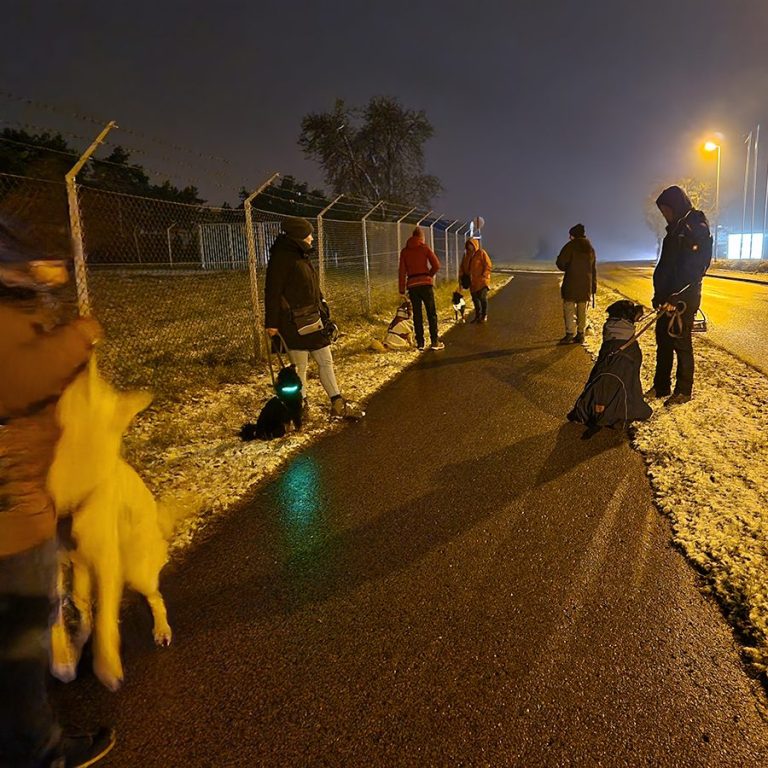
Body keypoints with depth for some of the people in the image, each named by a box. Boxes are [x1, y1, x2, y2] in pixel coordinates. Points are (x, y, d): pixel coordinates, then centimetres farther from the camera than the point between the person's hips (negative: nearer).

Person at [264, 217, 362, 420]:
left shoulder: (301, 256, 16)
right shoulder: (281, 258, -12)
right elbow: (273, 291, -16)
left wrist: (322, 312, 22)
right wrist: (272, 323, -18)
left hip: (312, 320, 9)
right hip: (294, 323, -9)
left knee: (326, 362, 11)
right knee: (299, 367, 1)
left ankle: (338, 405, 18)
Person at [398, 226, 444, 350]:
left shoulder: (404, 251, 8)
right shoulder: (425, 248, 1)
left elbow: (402, 271, 5)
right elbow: (436, 265, -6)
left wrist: (402, 290, 7)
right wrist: (430, 275, 12)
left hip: (412, 285, 2)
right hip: (425, 283, -2)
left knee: (417, 314, 7)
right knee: (432, 313, 3)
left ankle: (420, 343, 7)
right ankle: (435, 342, 1)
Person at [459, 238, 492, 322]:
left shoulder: (481, 253, -5)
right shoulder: (466, 255, 12)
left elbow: (488, 265, -9)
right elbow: (462, 267, 17)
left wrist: (483, 276, -16)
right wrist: (461, 277, 7)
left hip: (481, 281, -5)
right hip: (472, 282, 6)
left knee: (483, 297, -5)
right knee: (475, 298, 10)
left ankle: (484, 316, 8)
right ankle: (478, 315, 22)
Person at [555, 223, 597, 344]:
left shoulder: (570, 246, -7)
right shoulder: (590, 248, 14)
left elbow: (561, 263, -12)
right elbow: (593, 269, 17)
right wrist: (594, 286, 20)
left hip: (572, 283, -6)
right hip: (586, 284, 6)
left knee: (569, 307, -4)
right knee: (582, 309, 10)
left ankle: (570, 333, -13)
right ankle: (580, 334, 12)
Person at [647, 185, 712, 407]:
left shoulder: (696, 229, -12)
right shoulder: (676, 229, 17)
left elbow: (691, 270, -21)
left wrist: (674, 299, -24)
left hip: (682, 300, -9)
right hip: (667, 299, 9)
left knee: (681, 344, -1)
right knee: (663, 342, 12)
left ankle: (683, 391, 10)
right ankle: (661, 387, 22)